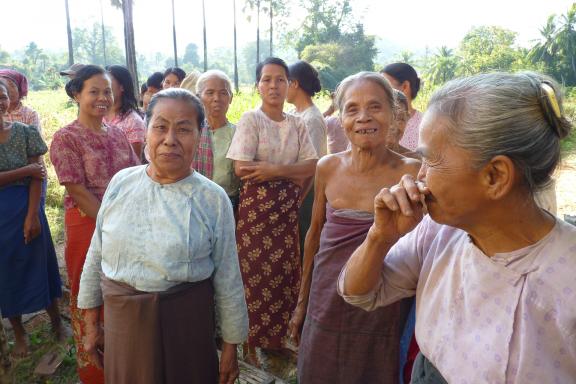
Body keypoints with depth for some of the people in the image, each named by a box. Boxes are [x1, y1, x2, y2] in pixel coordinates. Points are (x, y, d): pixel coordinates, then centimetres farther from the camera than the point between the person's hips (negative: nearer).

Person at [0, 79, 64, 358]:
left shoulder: (25, 132, -4)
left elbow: (37, 178, -8)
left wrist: (32, 215, -14)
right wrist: (26, 170, -14)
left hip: (26, 210, -1)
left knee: (39, 264, 9)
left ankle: (56, 322, 27)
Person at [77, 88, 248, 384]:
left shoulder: (214, 199, -11)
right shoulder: (121, 182, -3)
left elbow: (227, 279, -5)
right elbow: (96, 255, 6)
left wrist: (230, 345, 0)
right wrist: (92, 323, 10)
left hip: (186, 324, -3)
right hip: (122, 321, 3)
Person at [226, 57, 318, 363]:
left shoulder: (297, 124, 9)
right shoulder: (250, 120, -4)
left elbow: (311, 167, 0)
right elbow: (242, 169, -14)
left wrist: (273, 170, -15)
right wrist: (292, 174, -12)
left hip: (287, 207, 4)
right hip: (256, 206, -4)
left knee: (285, 273, 8)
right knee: (255, 275, 2)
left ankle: (279, 338, 27)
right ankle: (251, 344, 19)